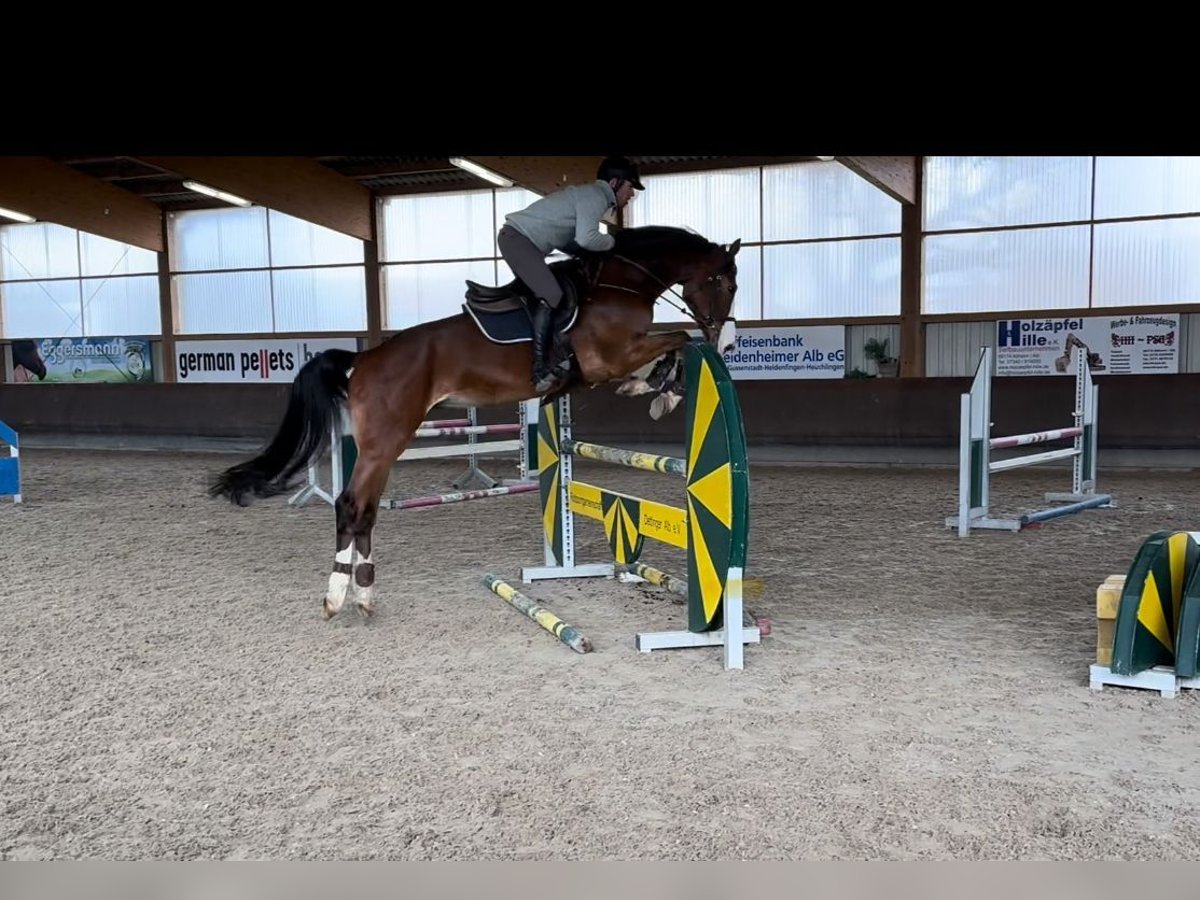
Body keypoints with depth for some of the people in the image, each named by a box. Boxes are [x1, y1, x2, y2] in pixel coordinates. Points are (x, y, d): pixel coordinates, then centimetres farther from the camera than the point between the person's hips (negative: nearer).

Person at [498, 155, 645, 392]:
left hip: (520, 239, 11)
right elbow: (586, 238, -25)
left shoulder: (588, 195, 20)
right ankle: (539, 367, -22)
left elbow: (566, 240, 20)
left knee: (545, 293, 13)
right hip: (517, 237, -11)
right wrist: (611, 241, -6)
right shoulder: (596, 196, -11)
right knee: (551, 294, -19)